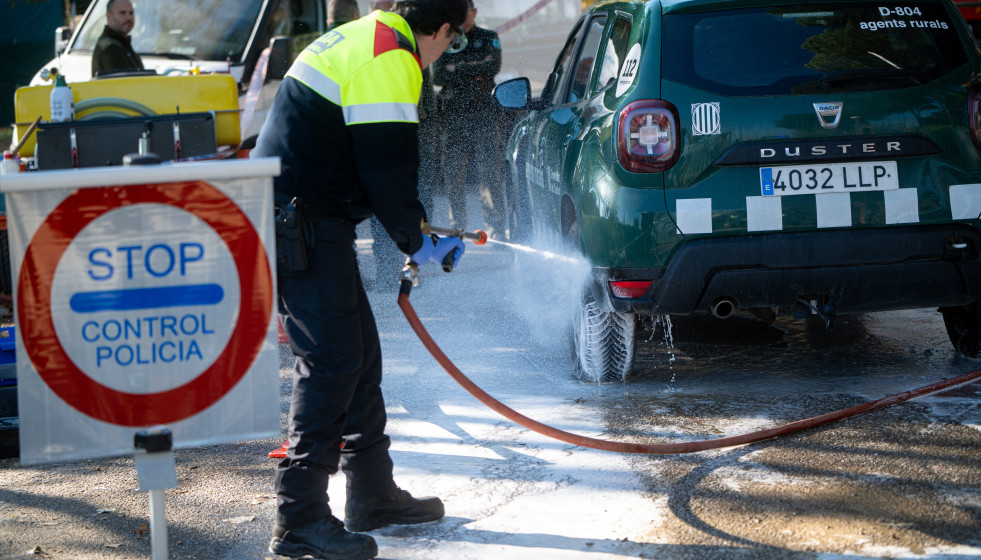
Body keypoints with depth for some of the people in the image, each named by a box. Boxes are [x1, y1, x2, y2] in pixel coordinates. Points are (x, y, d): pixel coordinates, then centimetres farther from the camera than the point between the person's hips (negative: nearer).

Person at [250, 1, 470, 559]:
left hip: (299, 216, 11)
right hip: (303, 222, -11)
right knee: (332, 361, -10)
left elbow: (376, 158, 26)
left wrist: (417, 232, 26)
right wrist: (417, 240, -2)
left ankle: (374, 494, 24)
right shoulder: (392, 59, -14)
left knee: (360, 353, 15)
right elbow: (387, 167, -17)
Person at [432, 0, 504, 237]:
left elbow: (494, 66, -6)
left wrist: (458, 68, -6)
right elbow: (437, 75, 0)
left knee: (489, 172, -8)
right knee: (454, 173, -1)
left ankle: (495, 226, -7)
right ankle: (458, 225, 7)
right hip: (453, 115, 1)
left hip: (483, 114, -1)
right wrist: (474, 73, -6)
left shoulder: (488, 38, 12)